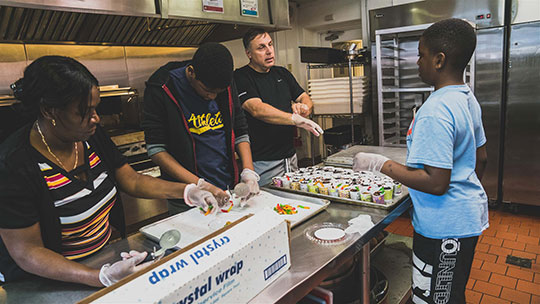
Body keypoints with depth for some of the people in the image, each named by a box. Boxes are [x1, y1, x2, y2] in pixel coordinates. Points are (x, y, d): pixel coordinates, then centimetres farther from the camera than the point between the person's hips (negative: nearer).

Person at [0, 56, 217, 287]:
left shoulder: (92, 136, -1)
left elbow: (132, 180, 6)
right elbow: (26, 252, -18)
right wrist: (101, 277, -30)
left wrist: (187, 191, -6)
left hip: (109, 254, 6)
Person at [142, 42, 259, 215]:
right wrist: (200, 185, -23)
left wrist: (248, 171, -10)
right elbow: (156, 149, -15)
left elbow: (240, 133, 6)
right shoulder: (160, 89, -14)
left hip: (228, 190, 4)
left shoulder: (227, 86, 0)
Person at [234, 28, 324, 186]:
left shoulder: (282, 73, 13)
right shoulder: (240, 77, -9)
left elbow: (306, 99, 14)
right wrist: (295, 119, -34)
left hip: (290, 157, 7)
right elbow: (257, 109, -24)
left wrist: (304, 107, -11)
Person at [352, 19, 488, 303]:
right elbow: (480, 159, 15)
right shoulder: (468, 99, 6)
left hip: (444, 227, -10)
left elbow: (436, 183, -28)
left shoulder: (435, 111, -26)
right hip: (469, 216, 10)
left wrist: (380, 163, -23)